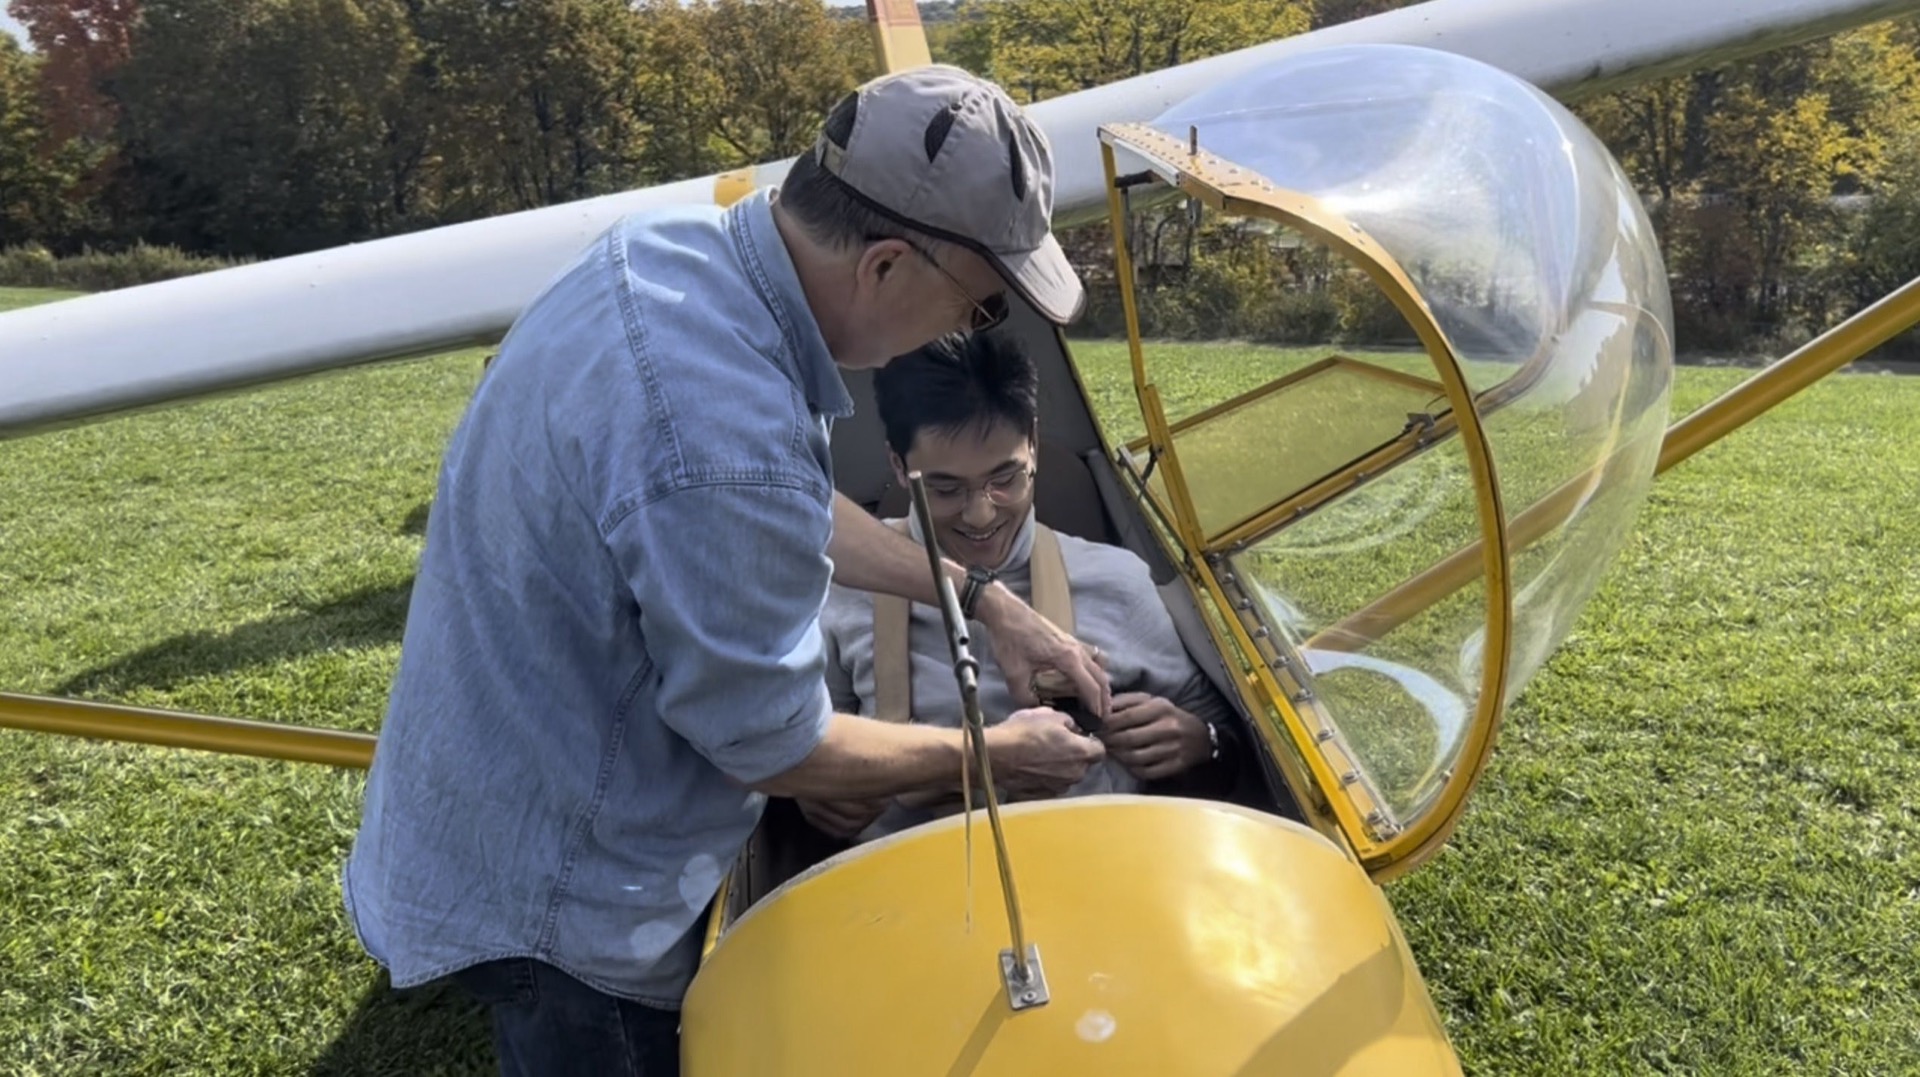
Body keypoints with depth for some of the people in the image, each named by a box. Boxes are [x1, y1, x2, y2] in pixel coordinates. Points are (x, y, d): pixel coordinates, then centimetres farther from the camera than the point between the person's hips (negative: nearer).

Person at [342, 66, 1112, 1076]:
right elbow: (773, 748, -22)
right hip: (559, 892, -8)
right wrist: (993, 754, -7)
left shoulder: (673, 243, -9)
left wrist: (985, 603, 8)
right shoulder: (725, 442, -39)